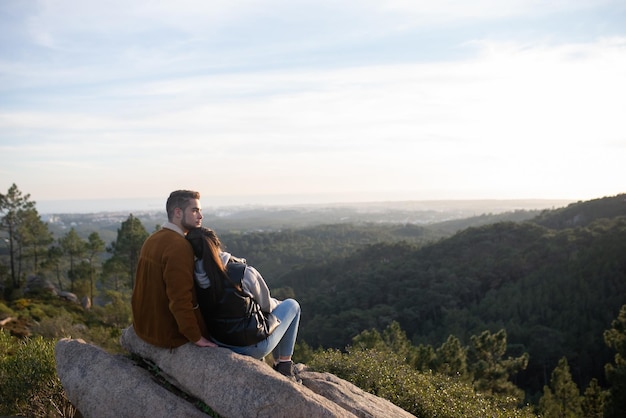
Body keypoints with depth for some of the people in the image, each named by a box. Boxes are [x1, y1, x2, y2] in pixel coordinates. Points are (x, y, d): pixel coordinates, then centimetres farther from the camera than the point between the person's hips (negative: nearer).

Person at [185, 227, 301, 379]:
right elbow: (266, 305, -9)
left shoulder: (194, 277, -14)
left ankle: (277, 362, 41)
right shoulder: (244, 273, -27)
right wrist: (275, 303, 13)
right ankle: (284, 365, 21)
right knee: (292, 305, 19)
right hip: (254, 348, -5)